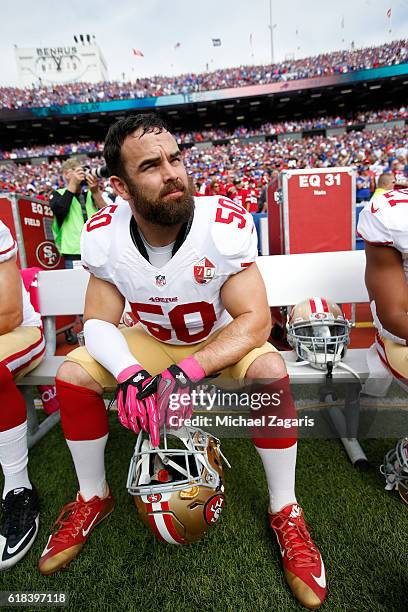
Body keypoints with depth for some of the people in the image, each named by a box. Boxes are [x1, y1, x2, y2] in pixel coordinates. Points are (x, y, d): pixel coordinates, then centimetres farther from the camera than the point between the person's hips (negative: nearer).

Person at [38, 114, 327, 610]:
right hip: (151, 342, 3)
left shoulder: (226, 224, -27)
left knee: (270, 372, -31)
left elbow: (255, 321, -28)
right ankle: (93, 498, 12)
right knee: (73, 375, -14)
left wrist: (185, 372, -39)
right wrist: (128, 372, -34)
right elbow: (99, 321, -13)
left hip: (222, 341, -2)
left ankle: (285, 513, -4)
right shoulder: (104, 235, -17)